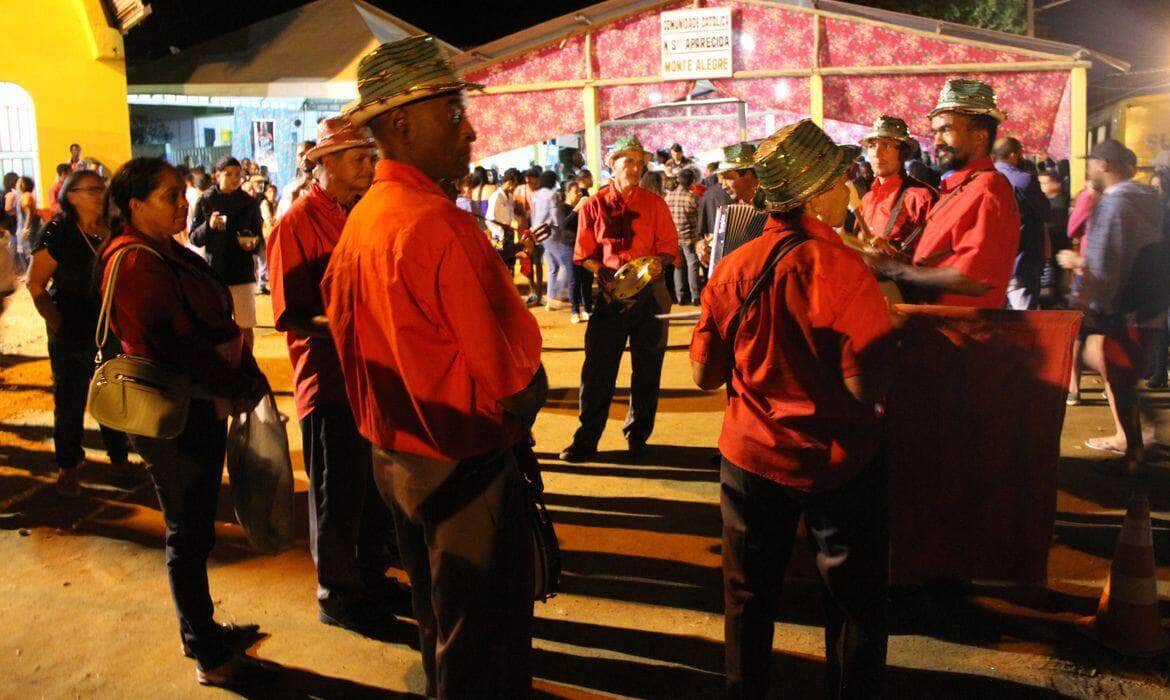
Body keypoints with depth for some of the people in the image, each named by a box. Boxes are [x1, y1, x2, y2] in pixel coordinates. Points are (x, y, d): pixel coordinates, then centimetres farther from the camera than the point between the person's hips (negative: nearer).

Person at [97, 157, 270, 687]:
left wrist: (246, 377, 2)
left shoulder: (168, 253, 12)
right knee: (188, 534, 3)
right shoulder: (135, 261, -18)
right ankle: (210, 658, 16)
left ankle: (201, 629, 35)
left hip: (202, 407, 9)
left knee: (195, 529, 19)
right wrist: (236, 387, -16)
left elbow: (216, 323, 11)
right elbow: (177, 346, -24)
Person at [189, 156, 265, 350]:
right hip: (214, 273, 0)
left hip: (243, 272, 1)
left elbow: (259, 235, 8)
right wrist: (208, 226, -19)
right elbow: (194, 238, 0)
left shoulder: (249, 202, 3)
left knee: (246, 327, 4)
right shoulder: (205, 201, 0)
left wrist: (253, 243, -15)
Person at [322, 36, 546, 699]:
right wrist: (528, 394, -2)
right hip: (464, 465, -9)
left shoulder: (360, 221, 3)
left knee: (440, 620, 28)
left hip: (395, 454, 9)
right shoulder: (439, 225, -26)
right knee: (482, 642, 9)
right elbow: (507, 372, -23)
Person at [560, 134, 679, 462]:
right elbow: (585, 254, 4)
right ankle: (586, 440, 10)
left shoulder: (655, 204, 5)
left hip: (648, 293, 1)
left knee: (647, 370, 8)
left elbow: (669, 246, 5)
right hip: (609, 295, -1)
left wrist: (658, 263, -16)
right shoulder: (594, 205, 3)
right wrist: (605, 273, -13)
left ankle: (637, 435, 24)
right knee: (597, 369, 0)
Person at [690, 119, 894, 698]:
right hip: (838, 462, -4)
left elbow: (704, 373, 0)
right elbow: (868, 386, -22)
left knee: (750, 598, 20)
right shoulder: (840, 266, -20)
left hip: (751, 457, 4)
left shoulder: (732, 268, -6)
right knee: (855, 604, 16)